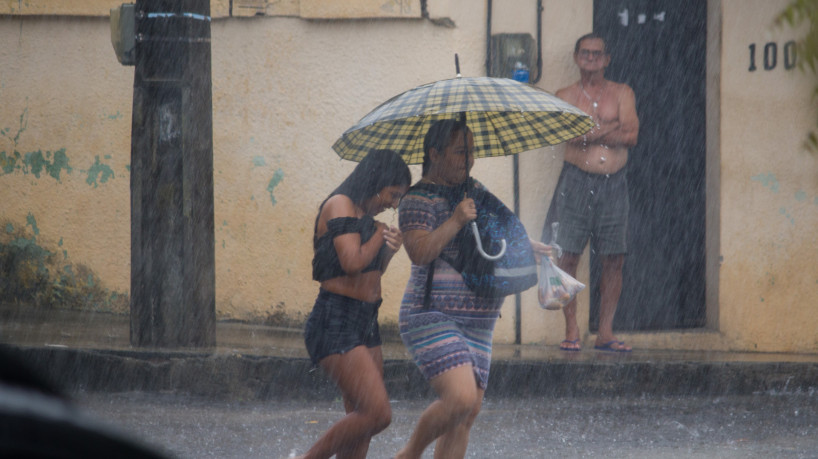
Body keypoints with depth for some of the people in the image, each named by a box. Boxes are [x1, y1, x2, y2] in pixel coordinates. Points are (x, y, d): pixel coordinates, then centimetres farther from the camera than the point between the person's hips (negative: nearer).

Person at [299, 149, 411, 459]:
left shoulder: (364, 215, 18)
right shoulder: (340, 205, -9)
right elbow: (352, 262, -21)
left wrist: (389, 251, 8)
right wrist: (380, 234, -5)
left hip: (365, 324, 10)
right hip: (336, 325, -10)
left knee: (360, 426, 6)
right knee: (377, 413, -20)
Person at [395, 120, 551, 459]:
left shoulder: (474, 190, 15)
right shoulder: (419, 199, -10)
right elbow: (419, 252, -24)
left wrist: (525, 246, 22)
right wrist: (455, 221, -25)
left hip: (477, 325, 9)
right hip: (434, 319, -8)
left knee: (468, 414, 4)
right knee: (460, 399, -22)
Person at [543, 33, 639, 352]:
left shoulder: (622, 94, 11)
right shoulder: (565, 96, 9)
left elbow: (631, 136, -3)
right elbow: (571, 134, -9)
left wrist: (590, 132, -5)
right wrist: (612, 127, -8)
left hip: (614, 182, 1)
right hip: (577, 179, -1)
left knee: (614, 259, 1)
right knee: (568, 255, -7)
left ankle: (605, 332, 7)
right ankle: (571, 330, 0)